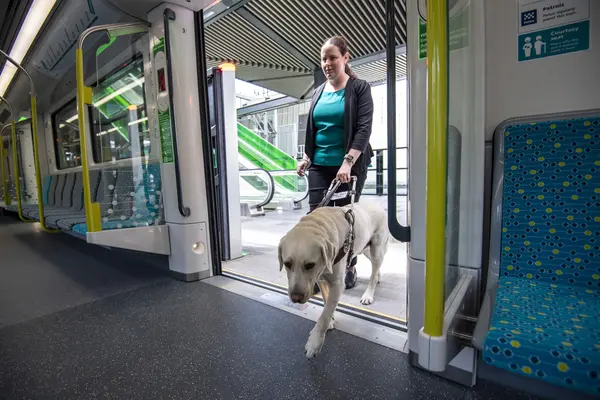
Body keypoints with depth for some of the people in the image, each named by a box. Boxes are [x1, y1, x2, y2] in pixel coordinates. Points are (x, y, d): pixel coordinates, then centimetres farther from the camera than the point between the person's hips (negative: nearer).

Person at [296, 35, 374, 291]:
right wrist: (306, 157, 8)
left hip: (350, 166, -4)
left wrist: (348, 162, -20)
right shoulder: (318, 92, 15)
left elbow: (364, 128, -10)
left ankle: (349, 268, 21)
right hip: (319, 166, 4)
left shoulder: (360, 88, 1)